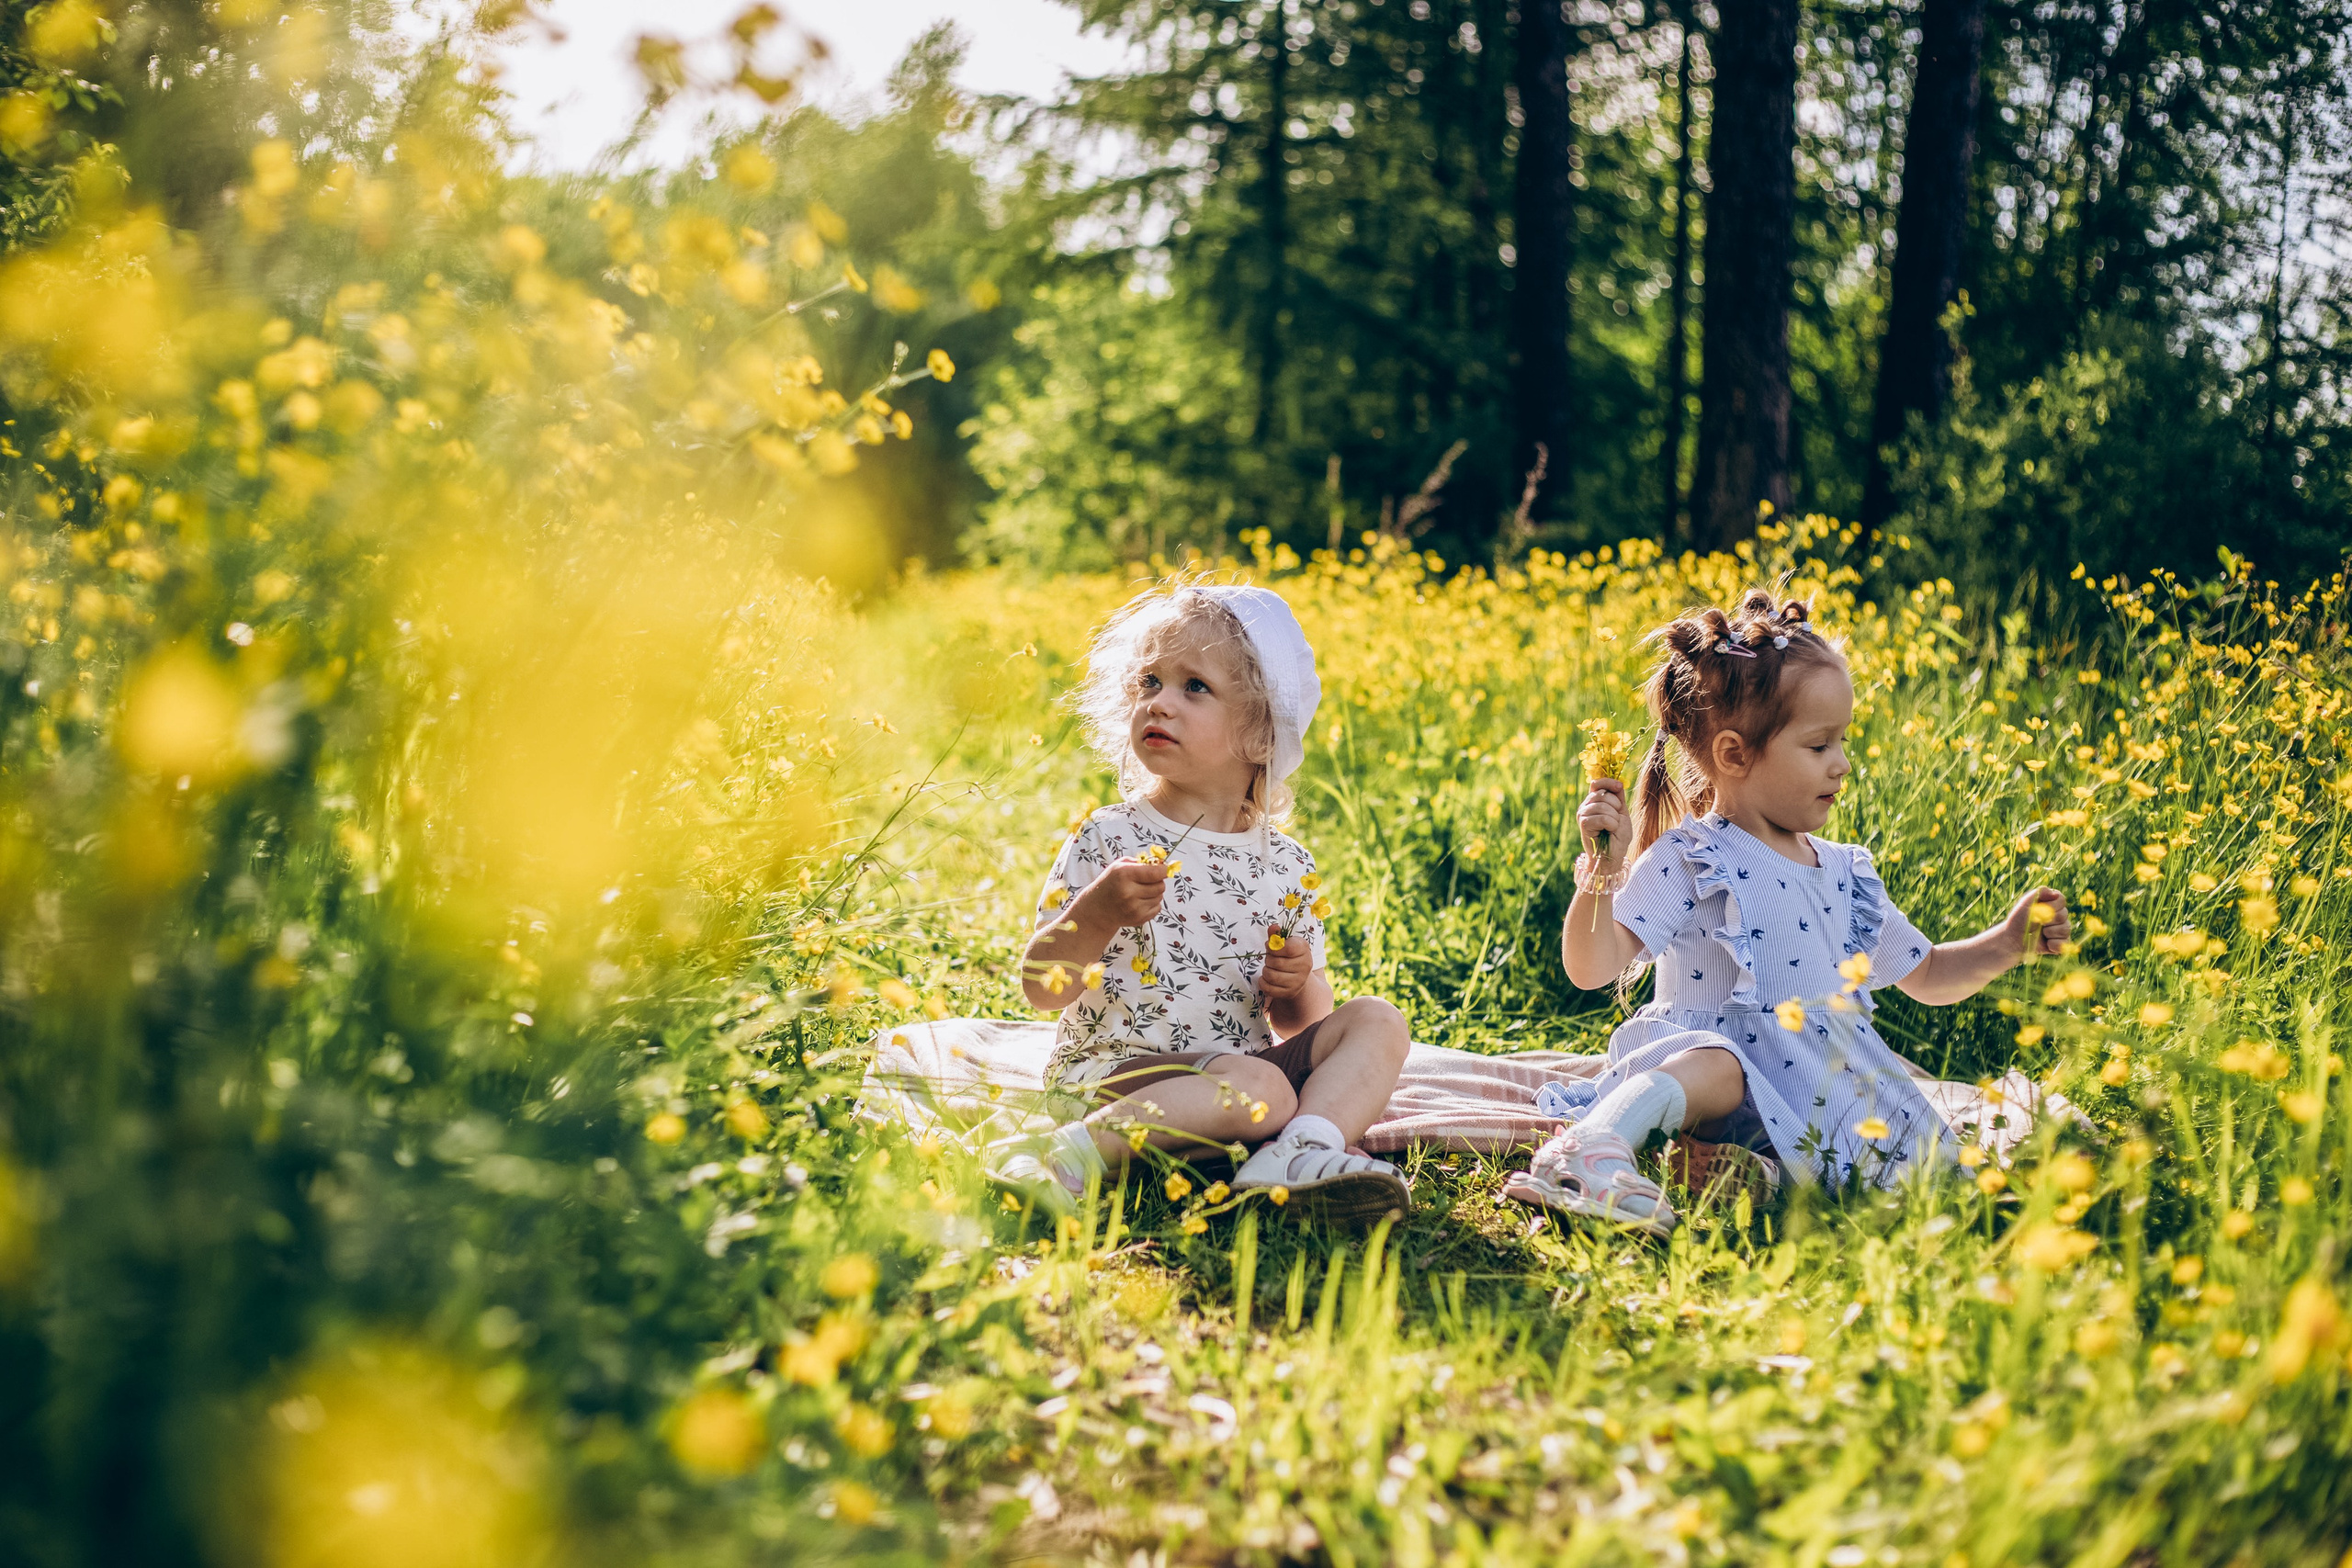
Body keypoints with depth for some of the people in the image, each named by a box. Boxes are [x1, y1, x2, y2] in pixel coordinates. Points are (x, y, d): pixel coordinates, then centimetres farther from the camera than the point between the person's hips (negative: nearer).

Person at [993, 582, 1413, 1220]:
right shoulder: (1109, 840, -3)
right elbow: (1041, 989, -7)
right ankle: (1078, 1149, -29)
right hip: (1117, 1068, -6)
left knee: (1377, 1021, -8)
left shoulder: (1288, 868, 8)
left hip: (1234, 1066, 6)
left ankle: (1305, 1151, -30)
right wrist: (1095, 916, -24)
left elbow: (1300, 1024, 16)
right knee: (1262, 1089, -30)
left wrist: (1297, 987, -7)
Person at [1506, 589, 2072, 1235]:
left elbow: (1926, 977, 26)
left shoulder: (1845, 874, 15)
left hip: (1839, 1100, 7)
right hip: (1735, 1082, -7)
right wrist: (1602, 866, -27)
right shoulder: (1686, 863, -5)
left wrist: (2005, 943, 11)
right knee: (1716, 1066, -39)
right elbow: (1591, 968, -15)